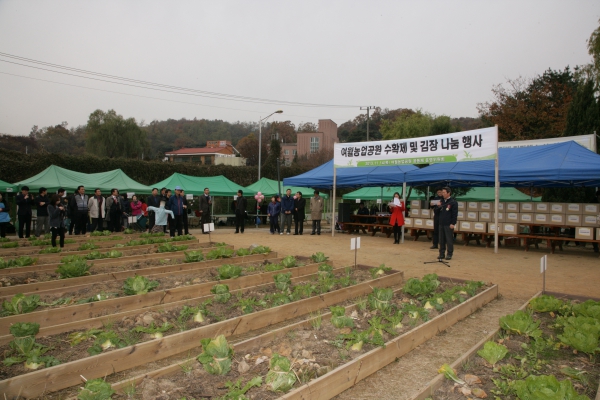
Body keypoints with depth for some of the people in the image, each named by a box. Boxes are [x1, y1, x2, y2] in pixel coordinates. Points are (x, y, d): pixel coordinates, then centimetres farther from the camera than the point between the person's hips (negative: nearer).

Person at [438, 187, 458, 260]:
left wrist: (453, 223, -14)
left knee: (449, 240, 0)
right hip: (441, 224, 6)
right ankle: (441, 253, 16)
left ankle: (449, 254, 8)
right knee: (441, 240, 9)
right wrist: (438, 207, -1)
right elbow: (438, 212, 19)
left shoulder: (453, 202, -6)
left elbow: (455, 214, -9)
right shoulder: (442, 201, 13)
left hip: (449, 225, -6)